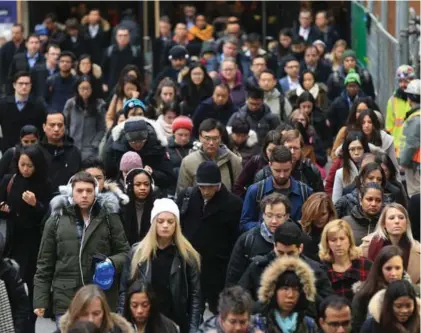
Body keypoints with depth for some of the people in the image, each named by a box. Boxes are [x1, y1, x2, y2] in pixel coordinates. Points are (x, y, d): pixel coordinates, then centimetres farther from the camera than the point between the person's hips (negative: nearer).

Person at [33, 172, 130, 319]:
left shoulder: (108, 217, 4)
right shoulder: (56, 220, 5)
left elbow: (125, 252, 9)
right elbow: (45, 263, 8)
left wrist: (112, 263, -13)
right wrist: (40, 300, 3)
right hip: (66, 300, 0)